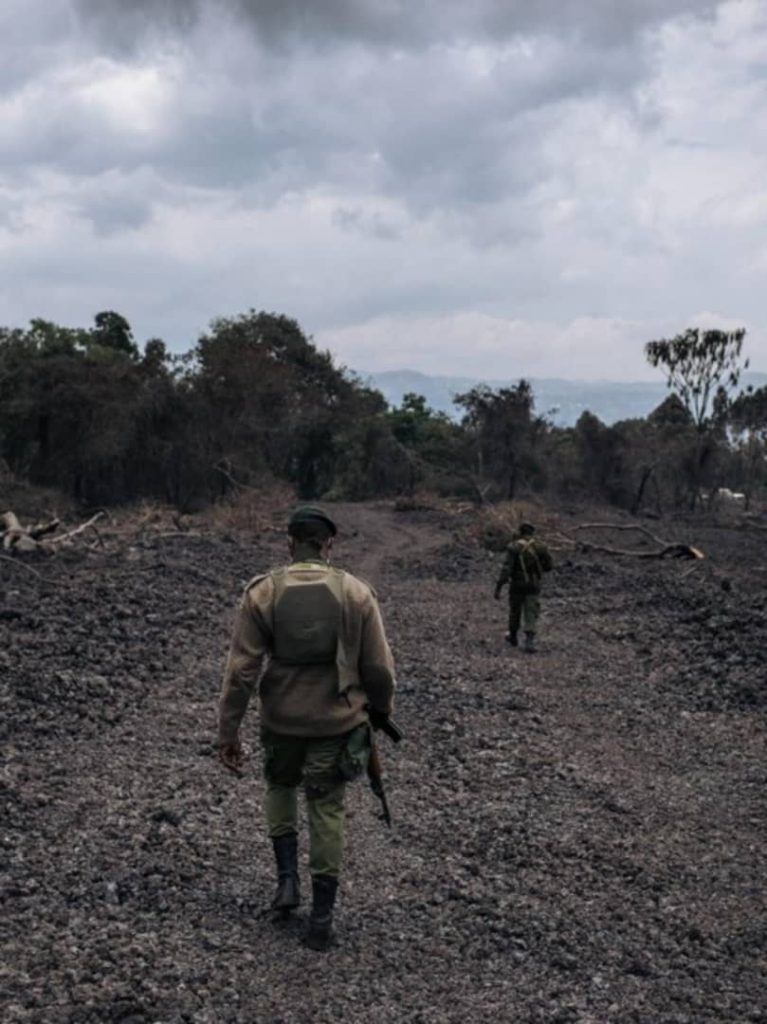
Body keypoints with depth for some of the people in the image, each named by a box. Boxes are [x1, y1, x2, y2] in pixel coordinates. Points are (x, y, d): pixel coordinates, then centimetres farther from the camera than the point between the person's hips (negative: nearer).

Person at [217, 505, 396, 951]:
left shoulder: (263, 593, -8)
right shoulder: (357, 593, -6)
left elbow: (241, 669, -9)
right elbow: (379, 667, -3)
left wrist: (229, 731, -3)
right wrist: (381, 709, 16)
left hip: (282, 720, 0)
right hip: (337, 721, 0)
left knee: (281, 787, 28)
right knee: (328, 810, 12)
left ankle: (288, 879, 19)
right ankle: (322, 917, 17)